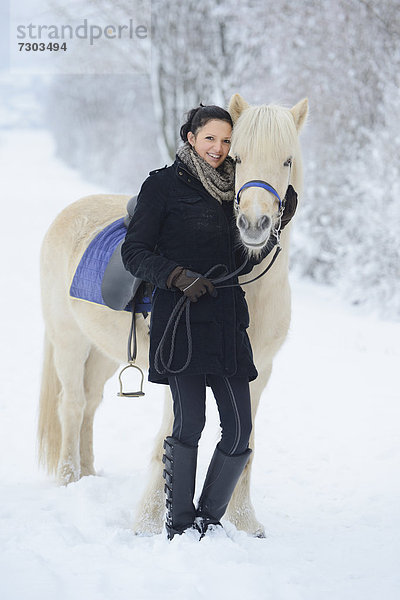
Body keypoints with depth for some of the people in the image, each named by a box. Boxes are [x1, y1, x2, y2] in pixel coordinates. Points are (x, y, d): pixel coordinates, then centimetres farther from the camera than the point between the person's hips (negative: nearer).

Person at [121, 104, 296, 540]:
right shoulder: (163, 185, 1)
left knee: (240, 431, 1)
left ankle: (209, 520, 16)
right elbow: (134, 253, -3)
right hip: (182, 319, -6)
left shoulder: (229, 191, 19)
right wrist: (178, 276, -17)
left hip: (227, 320, 6)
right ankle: (179, 525, 4)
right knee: (189, 423, -9)